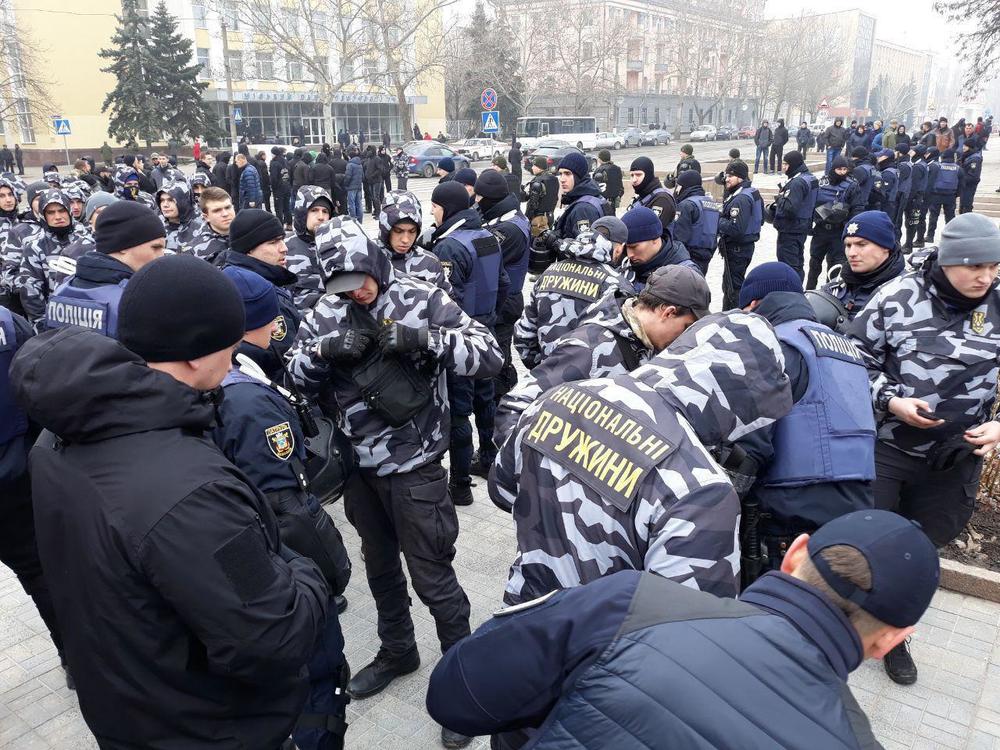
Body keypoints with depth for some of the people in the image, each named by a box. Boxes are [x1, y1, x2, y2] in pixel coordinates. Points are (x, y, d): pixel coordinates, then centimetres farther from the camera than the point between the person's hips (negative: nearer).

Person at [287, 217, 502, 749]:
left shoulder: (420, 300, -12)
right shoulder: (327, 311, 0)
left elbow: (490, 356, -17)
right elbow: (297, 377, 3)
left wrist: (422, 338, -30)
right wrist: (323, 349, -17)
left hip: (413, 466, -5)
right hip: (359, 465, 5)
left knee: (432, 577, 2)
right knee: (379, 564, 22)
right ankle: (397, 650, 45)